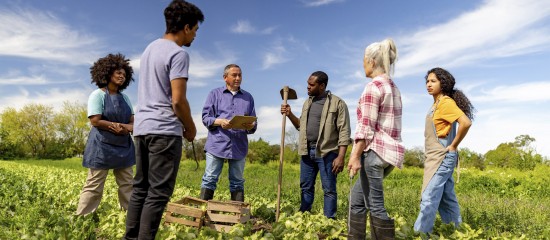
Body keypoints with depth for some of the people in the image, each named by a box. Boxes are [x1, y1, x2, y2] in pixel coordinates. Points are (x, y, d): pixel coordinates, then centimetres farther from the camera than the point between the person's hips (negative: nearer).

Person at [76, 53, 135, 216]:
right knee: (94, 186, -3)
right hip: (102, 147, -6)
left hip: (124, 146, 6)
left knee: (127, 184, 8)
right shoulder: (98, 95, -5)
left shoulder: (125, 98, 13)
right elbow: (95, 121, -15)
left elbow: (132, 122, 8)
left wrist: (123, 127, -15)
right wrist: (121, 126, -12)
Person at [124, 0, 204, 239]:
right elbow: (178, 101, -16)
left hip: (142, 127, 9)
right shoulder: (178, 54, -10)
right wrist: (190, 128, 0)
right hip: (164, 130, -9)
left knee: (140, 188, 13)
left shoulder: (150, 48, 18)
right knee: (158, 192, -4)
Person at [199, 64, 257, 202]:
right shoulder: (215, 94, 10)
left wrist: (250, 126, -12)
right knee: (209, 179, -1)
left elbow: (253, 124, 12)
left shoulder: (248, 97, 16)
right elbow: (205, 118, 2)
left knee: (237, 182, 7)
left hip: (239, 146, 2)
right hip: (217, 144, -2)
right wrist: (220, 121, -18)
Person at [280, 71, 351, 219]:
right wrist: (290, 115, 5)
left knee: (329, 189, 3)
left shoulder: (338, 103, -6)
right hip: (307, 151, 6)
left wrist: (341, 157, -16)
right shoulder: (307, 103, 15)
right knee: (306, 187, 13)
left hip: (327, 152, -6)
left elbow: (344, 132, -10)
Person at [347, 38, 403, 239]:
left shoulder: (373, 86, -10)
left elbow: (366, 127, -16)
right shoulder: (393, 87, 17)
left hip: (375, 151, -10)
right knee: (357, 196, 18)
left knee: (375, 206, -2)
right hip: (390, 151, 10)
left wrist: (355, 156, -16)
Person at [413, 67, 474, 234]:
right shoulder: (436, 103, 14)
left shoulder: (446, 102, -13)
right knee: (446, 198, 16)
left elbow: (466, 122, -25)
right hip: (436, 157, 10)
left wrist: (453, 146, -18)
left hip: (441, 157, -10)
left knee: (429, 198, -8)